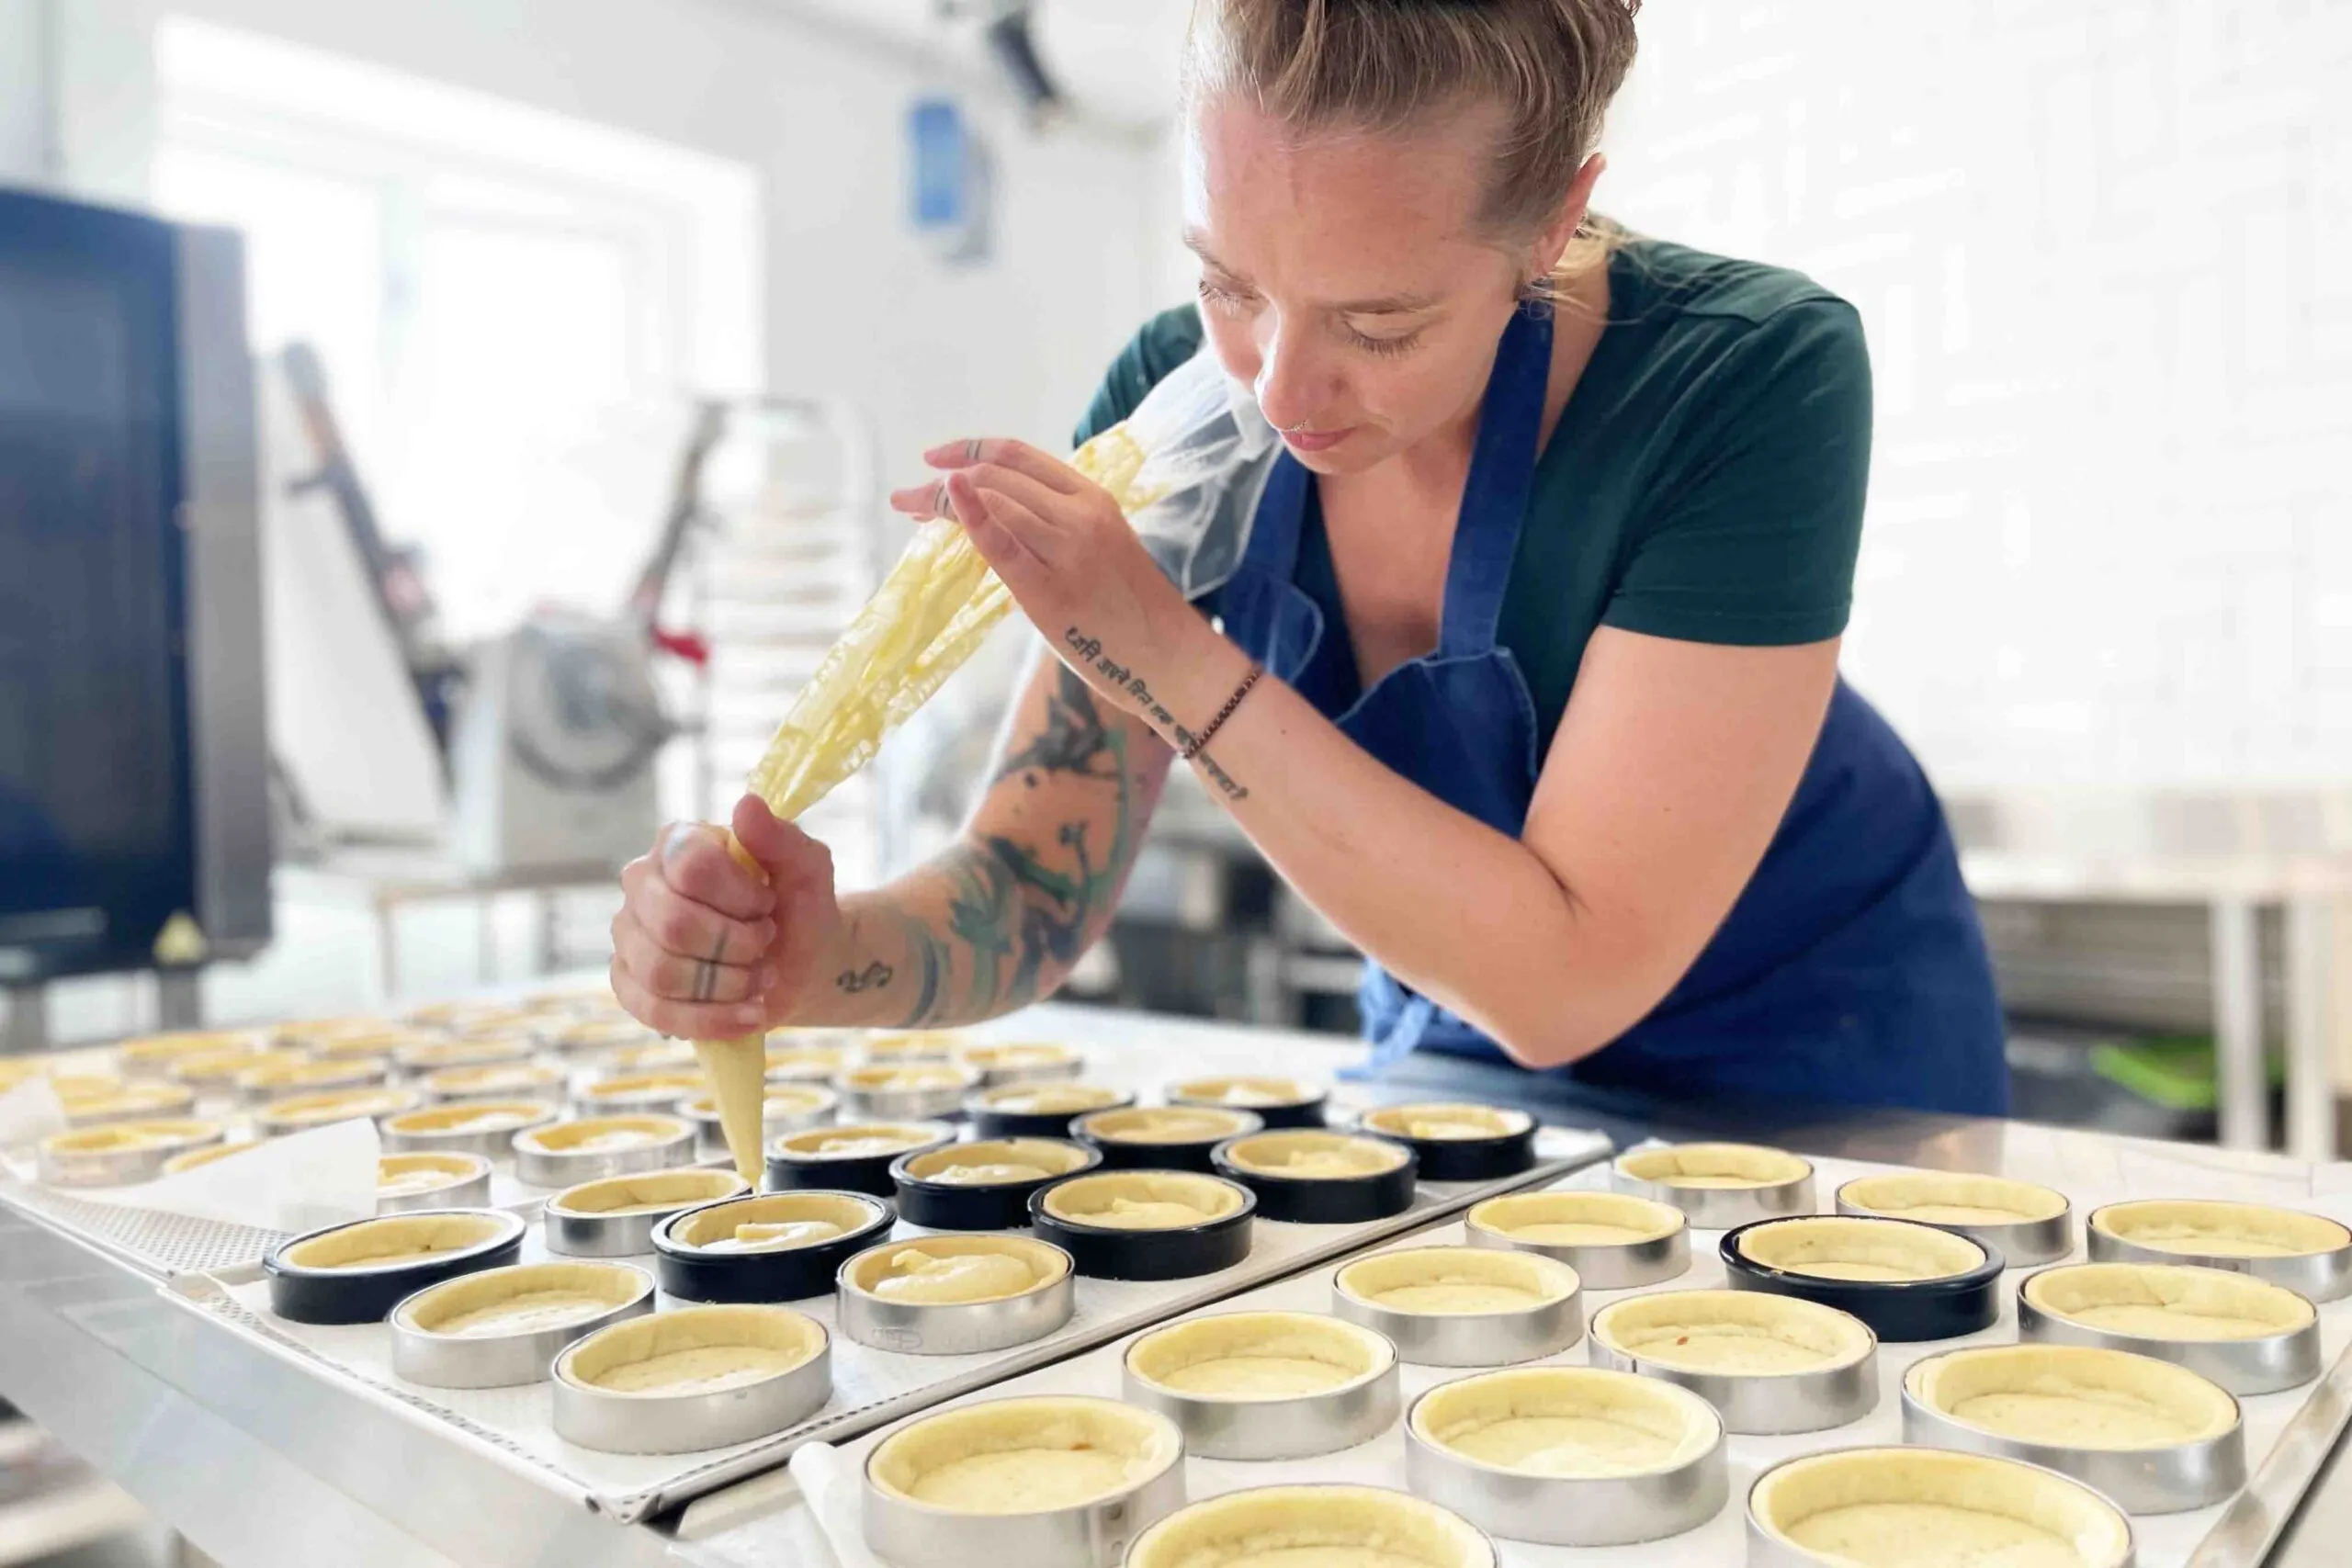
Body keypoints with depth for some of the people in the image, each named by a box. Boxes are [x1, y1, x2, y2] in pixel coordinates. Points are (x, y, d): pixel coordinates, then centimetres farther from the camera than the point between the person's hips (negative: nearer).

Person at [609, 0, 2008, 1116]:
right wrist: (818, 957, -34)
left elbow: (1565, 980, -29)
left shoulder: (1754, 377, -27)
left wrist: (1172, 657, -34)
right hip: (1456, 1049, 2)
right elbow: (1035, 886, -14)